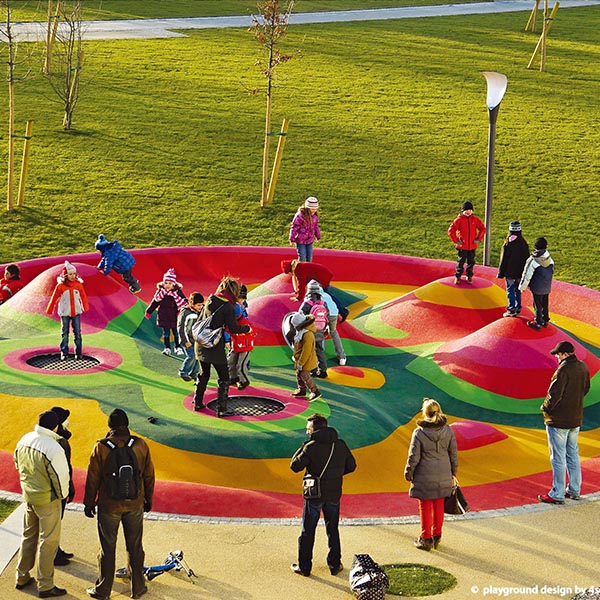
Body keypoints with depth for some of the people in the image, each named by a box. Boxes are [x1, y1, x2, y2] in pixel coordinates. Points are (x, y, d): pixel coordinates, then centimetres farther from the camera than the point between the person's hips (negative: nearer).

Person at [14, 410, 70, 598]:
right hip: (47, 500, -7)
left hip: (28, 495, 7)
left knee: (28, 536, 23)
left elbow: (18, 465, 12)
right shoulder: (53, 448, -26)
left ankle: (22, 577, 34)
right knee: (48, 541, 5)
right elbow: (61, 477, -22)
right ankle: (45, 586, 13)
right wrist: (62, 495, -3)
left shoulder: (25, 440, -3)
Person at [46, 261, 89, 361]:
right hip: (65, 313, -1)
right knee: (64, 333, 6)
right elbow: (54, 298, -2)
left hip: (76, 312, 1)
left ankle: (78, 352, 11)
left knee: (77, 333, 4)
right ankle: (64, 353, 13)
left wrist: (85, 307, 15)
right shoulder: (60, 286, -8)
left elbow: (83, 296, 9)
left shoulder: (78, 284, -3)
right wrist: (49, 310, 3)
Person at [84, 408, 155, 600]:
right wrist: (148, 499, 16)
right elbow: (149, 475, 2)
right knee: (135, 548, 15)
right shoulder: (140, 445, -8)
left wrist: (89, 503, 5)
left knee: (107, 549, 10)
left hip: (109, 506, -2)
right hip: (135, 505, 2)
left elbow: (93, 478, -8)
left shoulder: (101, 447, -14)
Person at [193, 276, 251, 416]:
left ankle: (197, 403, 27)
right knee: (224, 378, 3)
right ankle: (221, 409, -1)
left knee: (203, 374, 22)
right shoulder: (228, 307, -13)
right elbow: (233, 328, -15)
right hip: (215, 347, -7)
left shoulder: (209, 302, 7)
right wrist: (247, 328, 1)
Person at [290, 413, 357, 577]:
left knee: (307, 532, 8)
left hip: (314, 495, -4)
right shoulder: (340, 445, -1)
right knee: (332, 530, 17)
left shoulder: (311, 447, -17)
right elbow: (351, 466, 8)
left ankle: (304, 567, 13)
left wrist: (302, 448, -3)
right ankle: (335, 565, 21)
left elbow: (295, 466, -13)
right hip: (334, 495, 4)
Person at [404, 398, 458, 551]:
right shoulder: (448, 430, -5)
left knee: (425, 507, 8)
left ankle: (426, 539, 16)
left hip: (425, 477, -4)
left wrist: (408, 474, 3)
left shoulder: (419, 432, -17)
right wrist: (453, 471, 18)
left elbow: (413, 457, -11)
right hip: (443, 476, 4)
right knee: (439, 506, 16)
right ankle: (437, 536, 26)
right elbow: (453, 453, 4)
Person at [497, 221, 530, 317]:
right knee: (518, 291, 16)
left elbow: (504, 259, -10)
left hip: (510, 273, -5)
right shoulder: (524, 244, -1)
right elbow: (527, 258, 7)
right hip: (520, 272, 5)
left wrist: (501, 273, -1)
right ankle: (518, 309, 21)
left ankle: (511, 310, 0)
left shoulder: (508, 244, -16)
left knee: (510, 291, 2)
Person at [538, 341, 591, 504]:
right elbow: (585, 389, 17)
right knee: (573, 455, 18)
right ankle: (574, 490, 25)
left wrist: (545, 408, -6)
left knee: (558, 457, -2)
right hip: (576, 419, 8)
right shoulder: (583, 367, 3)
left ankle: (557, 495, 3)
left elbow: (554, 394, -23)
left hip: (558, 420, -8)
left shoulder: (563, 370, -23)